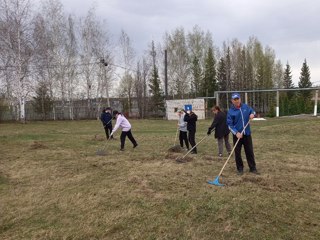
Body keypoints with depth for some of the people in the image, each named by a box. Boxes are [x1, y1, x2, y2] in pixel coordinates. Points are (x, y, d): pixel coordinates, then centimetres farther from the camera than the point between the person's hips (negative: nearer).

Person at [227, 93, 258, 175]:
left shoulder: (246, 107, 1)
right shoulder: (231, 111, -10)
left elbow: (252, 111, 19)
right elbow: (230, 125, -11)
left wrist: (252, 114, -6)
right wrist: (236, 133, -23)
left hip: (247, 134, 3)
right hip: (237, 135, -3)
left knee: (250, 152, 9)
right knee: (237, 152, 5)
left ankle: (252, 168, 21)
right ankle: (240, 168, 20)